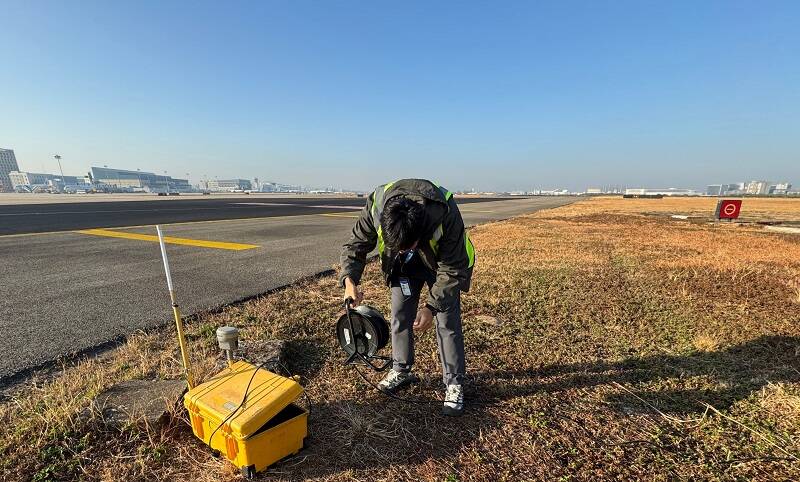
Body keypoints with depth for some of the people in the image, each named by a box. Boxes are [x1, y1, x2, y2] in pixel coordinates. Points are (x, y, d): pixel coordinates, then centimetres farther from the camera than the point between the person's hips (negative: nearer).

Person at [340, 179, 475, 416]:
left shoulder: (446, 214, -41)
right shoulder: (376, 205, -33)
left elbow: (452, 269, -27)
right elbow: (355, 244, -17)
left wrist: (432, 306, -33)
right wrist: (349, 279, -33)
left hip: (443, 263, -3)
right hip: (404, 266, 3)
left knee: (447, 321, -4)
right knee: (399, 315, 6)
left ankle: (454, 385, 12)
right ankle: (401, 370, 27)